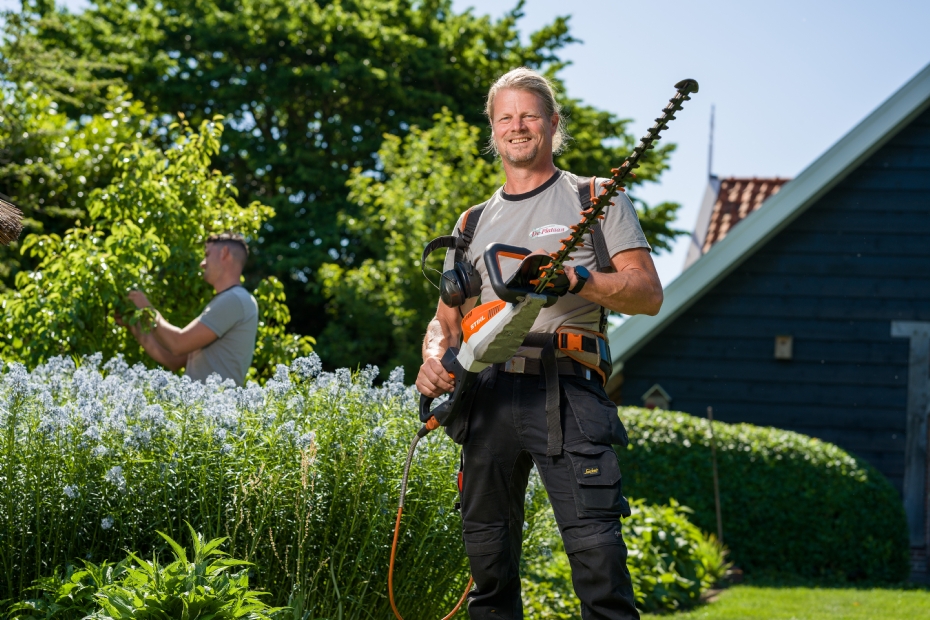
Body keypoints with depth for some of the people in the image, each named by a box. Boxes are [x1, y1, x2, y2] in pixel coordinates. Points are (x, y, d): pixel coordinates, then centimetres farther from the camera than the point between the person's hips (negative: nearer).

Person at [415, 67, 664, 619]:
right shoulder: (474, 224, 23)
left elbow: (648, 294, 1)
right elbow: (447, 319, 22)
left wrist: (576, 279, -15)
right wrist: (435, 357, -1)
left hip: (568, 392, -5)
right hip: (488, 394, 5)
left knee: (596, 546, -16)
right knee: (488, 549, 8)